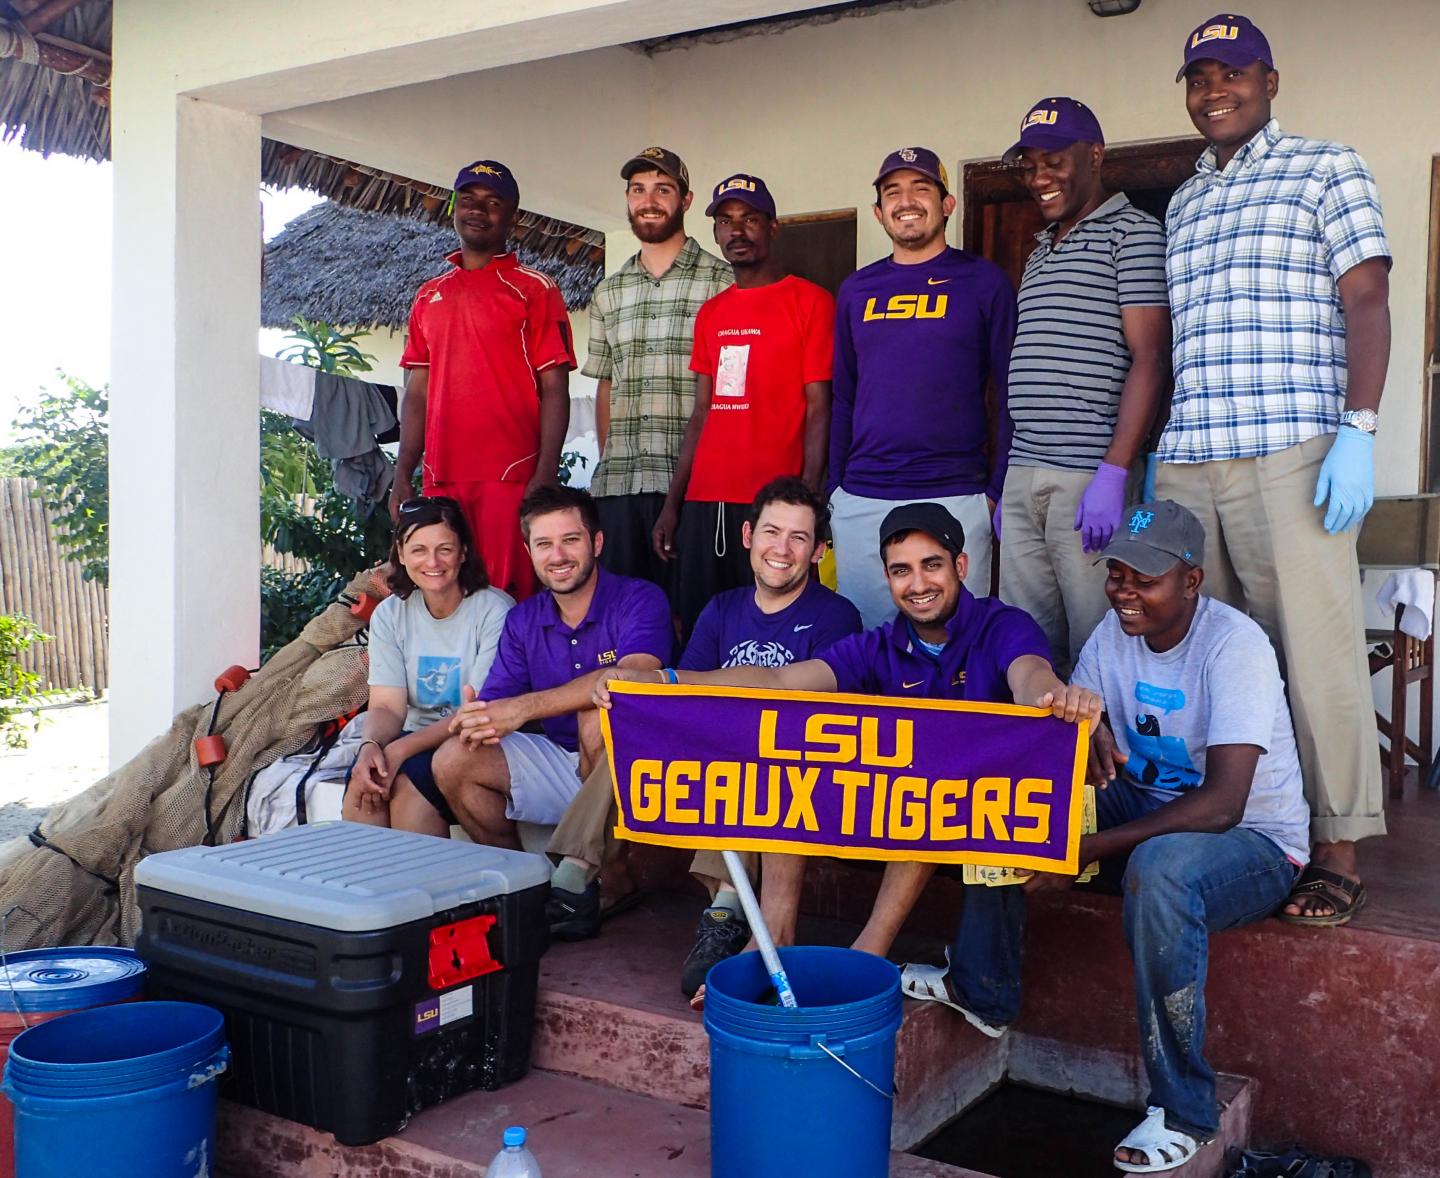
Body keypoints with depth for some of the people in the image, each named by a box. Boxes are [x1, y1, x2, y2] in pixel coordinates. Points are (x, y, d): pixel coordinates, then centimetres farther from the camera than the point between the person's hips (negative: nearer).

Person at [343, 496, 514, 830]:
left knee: (404, 782, -28)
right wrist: (370, 745, -25)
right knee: (363, 781, -24)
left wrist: (400, 749, -24)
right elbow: (387, 706, -1)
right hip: (416, 738, 4)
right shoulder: (389, 615, 5)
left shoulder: (494, 611, -12)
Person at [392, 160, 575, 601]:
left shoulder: (534, 290, 3)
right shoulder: (429, 296, 18)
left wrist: (545, 476, -13)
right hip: (440, 479, 5)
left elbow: (554, 390, -3)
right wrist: (403, 475, 8)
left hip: (511, 477, -5)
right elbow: (417, 393, 17)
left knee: (508, 595, -5)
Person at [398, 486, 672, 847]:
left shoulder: (640, 600, -12)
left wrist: (523, 707, -36)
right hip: (560, 758, 5)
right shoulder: (522, 620, 7)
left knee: (599, 714, -34)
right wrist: (474, 720, -25)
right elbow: (493, 703, 3)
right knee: (452, 760, -10)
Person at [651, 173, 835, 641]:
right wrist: (672, 503, 12)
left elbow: (818, 410, -6)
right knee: (697, 632, 7)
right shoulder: (710, 314, 17)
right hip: (703, 504, 6)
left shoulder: (811, 302, -1)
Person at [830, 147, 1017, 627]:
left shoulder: (984, 281, 2)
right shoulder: (856, 289, 13)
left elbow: (1009, 394, 0)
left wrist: (998, 490, -7)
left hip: (956, 497, -3)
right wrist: (833, 488, 9)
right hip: (859, 503, 4)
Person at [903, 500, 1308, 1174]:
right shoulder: (1115, 632, -2)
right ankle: (981, 990, 8)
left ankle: (1183, 1110, -23)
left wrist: (1089, 849, -34)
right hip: (1148, 808, 7)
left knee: (1160, 867, -40)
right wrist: (1085, 732, -23)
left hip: (1254, 838, -7)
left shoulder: (1234, 645, -24)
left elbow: (1222, 804, -32)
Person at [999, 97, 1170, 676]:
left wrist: (1113, 475, -19)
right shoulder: (1040, 252, 23)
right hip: (1023, 479, 7)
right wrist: (1009, 482, 17)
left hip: (1090, 478, -7)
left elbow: (1150, 359, -10)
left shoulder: (1132, 232, 0)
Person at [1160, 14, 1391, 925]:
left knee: (1316, 650, -6)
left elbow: (1366, 303, -1)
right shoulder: (1184, 202, 23)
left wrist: (1358, 432, -12)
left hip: (1291, 455, -5)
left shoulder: (1326, 169, 8)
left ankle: (1338, 853, 0)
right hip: (1188, 463, 5)